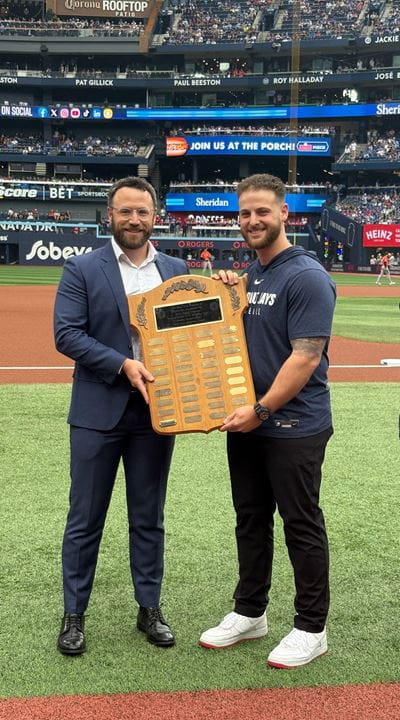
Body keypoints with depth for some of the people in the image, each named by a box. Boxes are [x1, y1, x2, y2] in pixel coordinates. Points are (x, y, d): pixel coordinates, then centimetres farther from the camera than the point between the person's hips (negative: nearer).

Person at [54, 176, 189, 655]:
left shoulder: (177, 270, 9)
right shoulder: (82, 270, -2)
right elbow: (66, 333, -10)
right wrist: (122, 365, -20)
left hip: (155, 411, 3)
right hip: (98, 412, -3)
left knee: (149, 519, 13)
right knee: (85, 520, 6)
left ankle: (149, 609, 26)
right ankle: (74, 614, 20)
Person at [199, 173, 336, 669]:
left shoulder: (306, 276, -14)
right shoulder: (250, 274, 12)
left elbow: (306, 356, -20)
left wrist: (261, 410, -21)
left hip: (295, 426, -8)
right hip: (247, 422, 8)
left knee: (301, 525, 3)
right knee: (250, 520, 16)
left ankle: (311, 628, 17)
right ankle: (249, 612, 32)